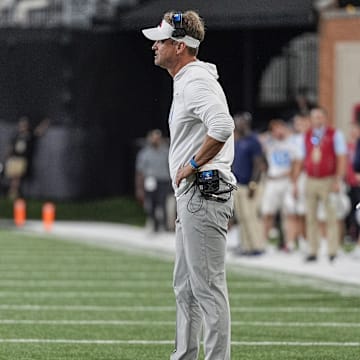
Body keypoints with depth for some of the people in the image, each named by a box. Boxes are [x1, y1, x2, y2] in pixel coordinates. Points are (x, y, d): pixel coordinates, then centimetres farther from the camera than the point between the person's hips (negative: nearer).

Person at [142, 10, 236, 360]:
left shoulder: (196, 81, -15)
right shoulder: (185, 82, 19)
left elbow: (222, 127, -32)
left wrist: (193, 165, -20)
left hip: (204, 191, -11)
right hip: (191, 196, 11)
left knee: (208, 286, -9)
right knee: (185, 287, 16)